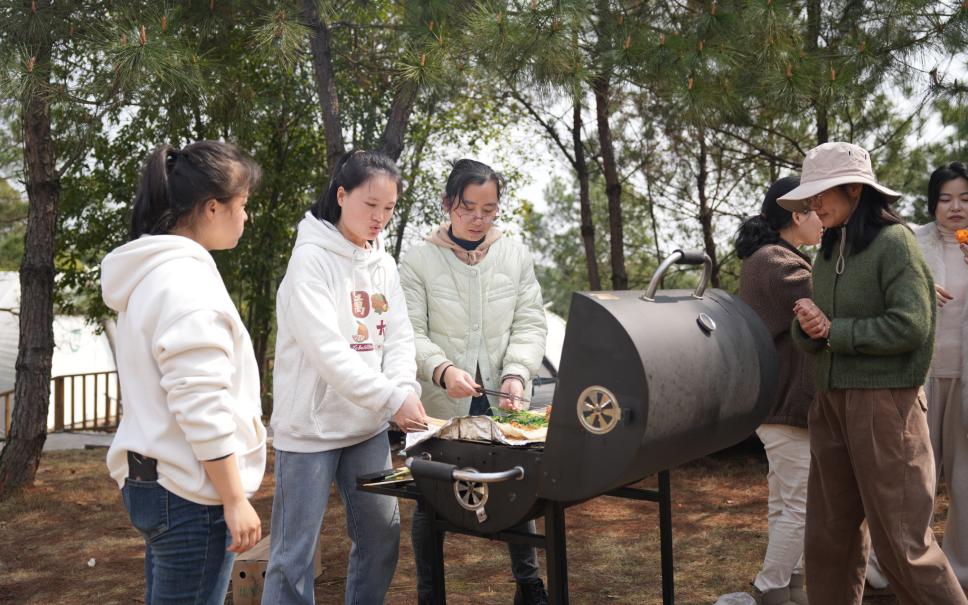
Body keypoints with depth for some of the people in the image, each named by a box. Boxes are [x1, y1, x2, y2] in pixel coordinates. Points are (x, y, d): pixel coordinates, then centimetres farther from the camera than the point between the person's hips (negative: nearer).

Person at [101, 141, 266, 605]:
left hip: (152, 480, 10)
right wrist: (235, 500, -17)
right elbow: (202, 408, -23)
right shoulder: (187, 281, -20)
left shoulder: (151, 274, 11)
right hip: (189, 494, -10)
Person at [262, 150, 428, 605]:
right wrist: (392, 398, -25)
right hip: (311, 426, -7)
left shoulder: (383, 265, 8)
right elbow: (327, 350, -22)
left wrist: (406, 387, -16)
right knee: (295, 550, 2)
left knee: (382, 533, 14)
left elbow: (399, 337, 4)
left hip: (368, 425, 7)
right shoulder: (311, 259, -13)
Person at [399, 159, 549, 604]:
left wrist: (517, 373, -16)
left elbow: (530, 324, 2)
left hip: (503, 403, 2)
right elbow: (410, 333, -9)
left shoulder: (516, 255, 3)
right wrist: (442, 370, -28)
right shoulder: (419, 260, -5)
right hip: (441, 405, -2)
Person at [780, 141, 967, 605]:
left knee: (899, 540, -1)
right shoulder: (829, 252, 13)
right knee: (828, 534, 11)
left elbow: (911, 325, -17)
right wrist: (808, 325, -10)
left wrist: (834, 331, -11)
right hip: (831, 402, 7)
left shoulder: (893, 241, -8)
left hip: (884, 402, -7)